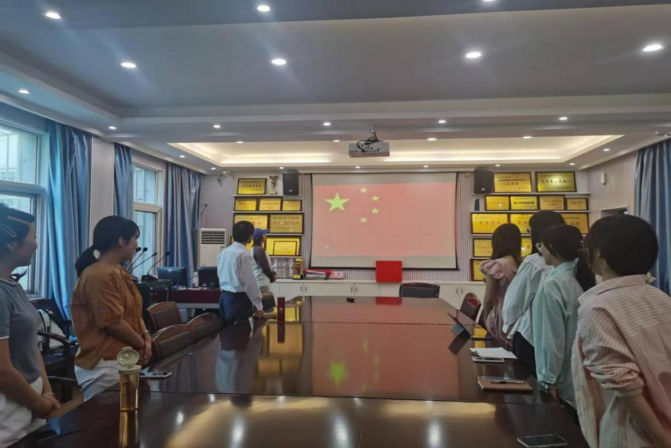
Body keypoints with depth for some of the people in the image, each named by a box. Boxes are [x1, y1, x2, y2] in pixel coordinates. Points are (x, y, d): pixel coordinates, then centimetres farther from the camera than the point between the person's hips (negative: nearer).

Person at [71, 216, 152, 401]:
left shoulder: (120, 272, 11)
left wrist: (146, 337, 0)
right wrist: (142, 344, -8)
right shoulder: (98, 276, -19)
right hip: (104, 366, -9)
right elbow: (113, 323, -21)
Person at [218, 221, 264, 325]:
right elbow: (249, 282, -17)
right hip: (238, 299, -8)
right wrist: (258, 305, -10)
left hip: (225, 296, 8)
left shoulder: (224, 252, 8)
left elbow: (221, 276, 14)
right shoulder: (243, 254, -16)